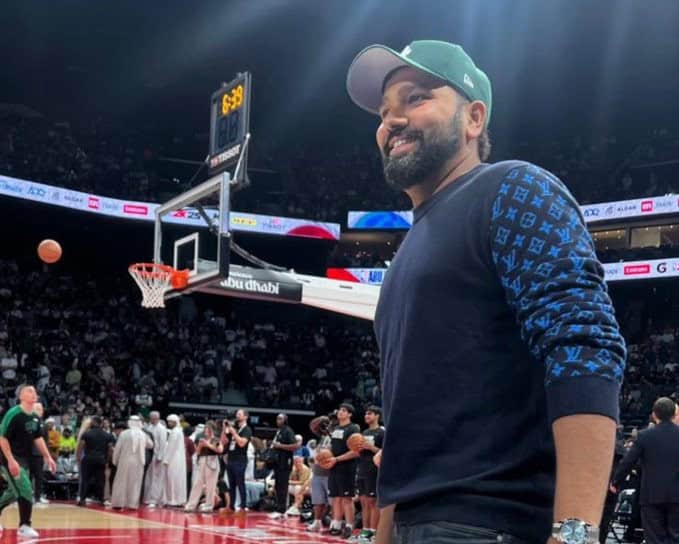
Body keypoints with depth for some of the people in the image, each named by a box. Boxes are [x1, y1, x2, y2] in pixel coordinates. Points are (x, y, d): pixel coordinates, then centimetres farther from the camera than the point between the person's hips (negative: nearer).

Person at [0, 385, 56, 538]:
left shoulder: (35, 418, 6)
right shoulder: (13, 414, -19)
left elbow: (38, 438, 18)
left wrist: (48, 457, 13)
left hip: (25, 459, 9)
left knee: (15, 492, 18)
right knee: (26, 491, -13)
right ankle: (24, 526, -3)